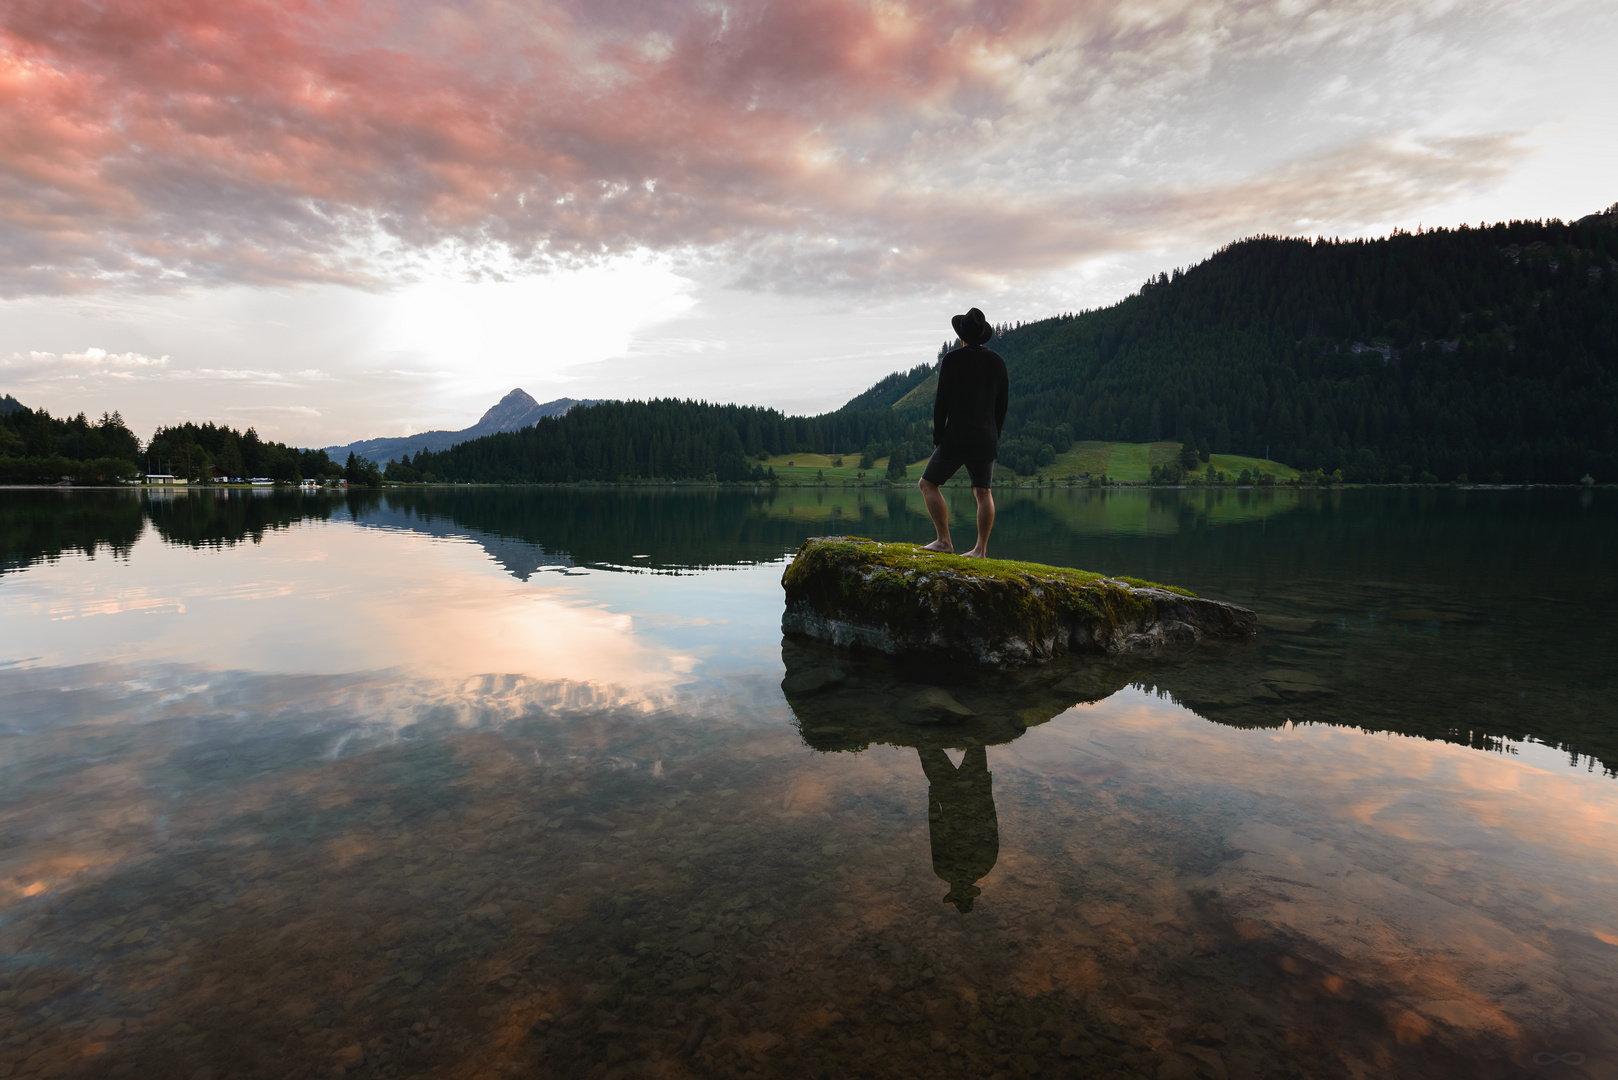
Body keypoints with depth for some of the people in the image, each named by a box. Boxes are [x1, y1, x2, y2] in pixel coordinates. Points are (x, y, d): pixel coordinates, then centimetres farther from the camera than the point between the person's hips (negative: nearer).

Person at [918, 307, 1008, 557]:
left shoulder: (951, 360, -7)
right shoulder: (997, 362, 7)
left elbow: (941, 403, -8)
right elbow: (1002, 404, 10)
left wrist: (937, 439, 1)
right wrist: (994, 437, 18)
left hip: (956, 439, -5)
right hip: (986, 440, 5)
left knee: (928, 484, 7)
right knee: (983, 493, 11)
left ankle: (944, 541, -1)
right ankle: (981, 549, 9)